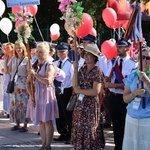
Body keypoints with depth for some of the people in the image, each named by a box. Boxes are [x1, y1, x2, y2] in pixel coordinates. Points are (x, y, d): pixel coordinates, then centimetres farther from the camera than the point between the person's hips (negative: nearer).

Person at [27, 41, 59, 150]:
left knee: (47, 121, -3)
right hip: (37, 95, 6)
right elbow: (28, 82, 17)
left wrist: (35, 74, -16)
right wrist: (31, 95, 6)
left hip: (47, 95, -6)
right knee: (41, 121, 9)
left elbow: (48, 81, -23)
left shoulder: (50, 66, -8)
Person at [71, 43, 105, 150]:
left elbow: (96, 91, -19)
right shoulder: (82, 69, 9)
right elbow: (75, 84, 6)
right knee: (79, 129, 9)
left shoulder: (97, 71, -12)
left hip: (91, 104, -7)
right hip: (80, 103, 7)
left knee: (89, 130, -2)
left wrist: (80, 91, -12)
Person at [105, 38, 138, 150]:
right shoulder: (113, 62, 6)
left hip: (124, 98, -6)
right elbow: (108, 79, 8)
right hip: (113, 96, 6)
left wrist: (112, 85, -21)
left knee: (125, 124, 5)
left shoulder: (133, 64, -12)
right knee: (116, 124, 17)